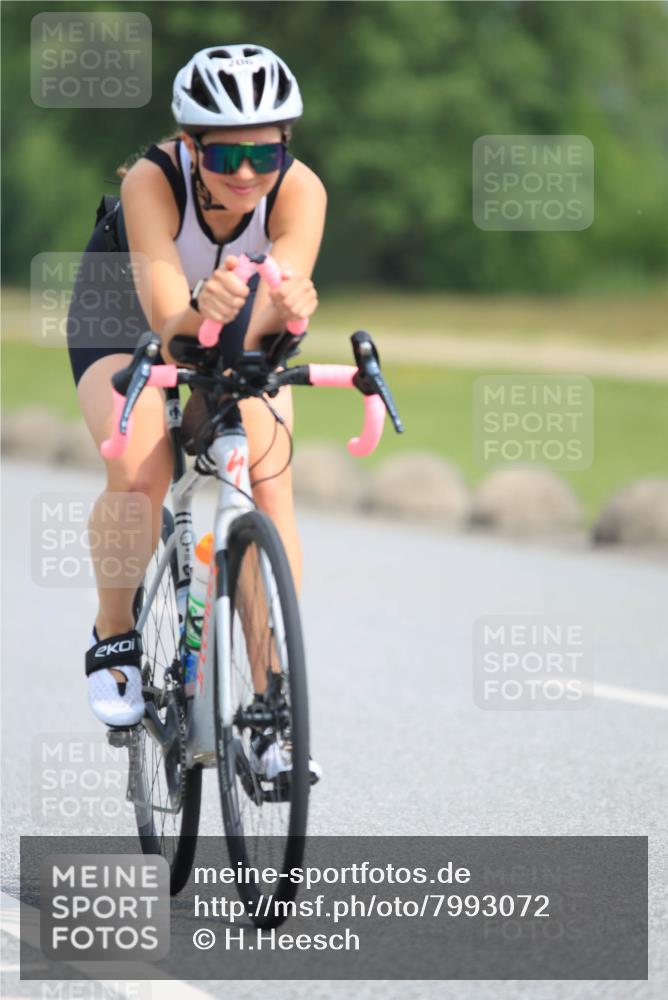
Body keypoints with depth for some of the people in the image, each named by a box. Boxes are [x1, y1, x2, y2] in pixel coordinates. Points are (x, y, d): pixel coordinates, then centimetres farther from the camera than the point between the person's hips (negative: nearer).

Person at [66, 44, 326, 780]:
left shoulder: (300, 189, -31)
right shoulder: (153, 180, -36)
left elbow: (264, 326, -43)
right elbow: (169, 325, -45)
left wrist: (285, 307, -66)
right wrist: (202, 310, -67)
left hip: (236, 331, 2)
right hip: (123, 315, -2)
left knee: (270, 480, -19)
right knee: (139, 470, -28)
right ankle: (113, 638, -3)